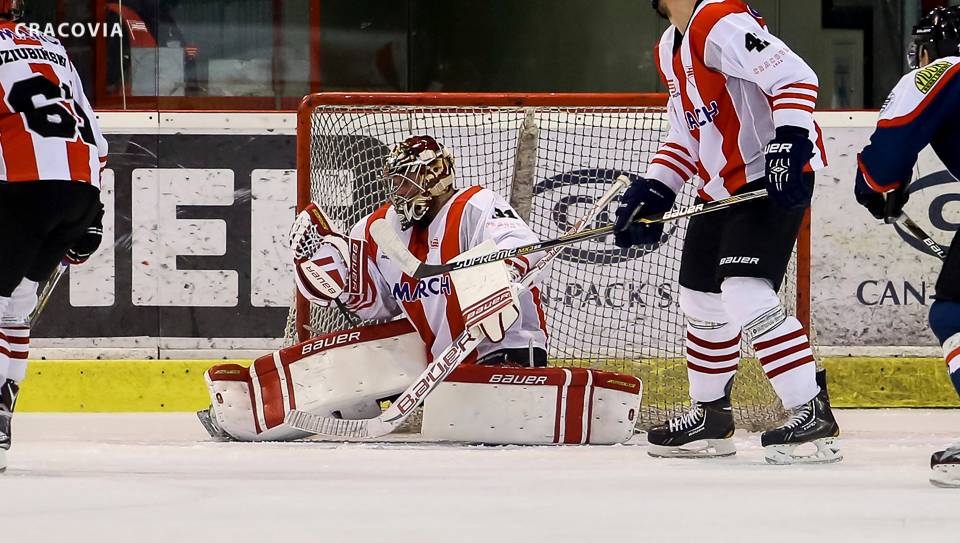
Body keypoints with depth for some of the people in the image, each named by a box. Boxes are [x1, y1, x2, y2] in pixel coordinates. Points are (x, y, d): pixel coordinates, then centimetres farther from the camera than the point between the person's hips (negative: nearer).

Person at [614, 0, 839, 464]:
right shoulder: (671, 50, 15)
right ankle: (710, 416, 32)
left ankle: (812, 413, -19)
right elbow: (687, 133, 22)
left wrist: (790, 143, -34)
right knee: (701, 299, 17)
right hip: (723, 187, 11)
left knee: (746, 295, -21)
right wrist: (653, 191, 12)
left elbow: (794, 78, -25)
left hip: (776, 180, -11)